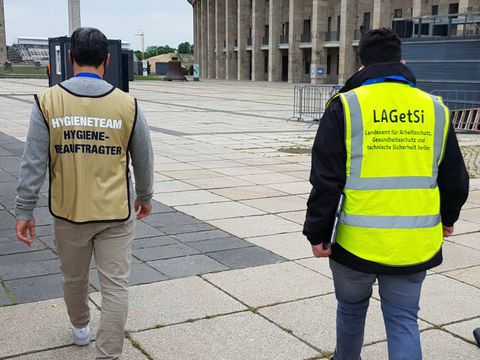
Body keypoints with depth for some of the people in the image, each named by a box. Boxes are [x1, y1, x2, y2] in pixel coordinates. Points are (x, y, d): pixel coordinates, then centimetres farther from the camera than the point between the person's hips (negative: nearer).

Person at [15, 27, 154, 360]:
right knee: (116, 286, 6)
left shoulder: (48, 102, -8)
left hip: (69, 211, 2)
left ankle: (81, 328, 46)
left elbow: (34, 164, -7)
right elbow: (143, 161, 4)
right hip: (116, 213, -1)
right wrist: (145, 197, 20)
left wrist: (25, 211, 1)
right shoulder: (127, 104, -7)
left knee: (74, 278, 23)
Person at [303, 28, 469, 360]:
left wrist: (318, 234, -1)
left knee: (351, 308, 21)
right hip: (415, 245, 2)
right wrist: (447, 218, 30)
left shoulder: (346, 106, -7)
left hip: (358, 242, -2)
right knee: (404, 320, 13)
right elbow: (455, 179, 13)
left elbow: (326, 180, -10)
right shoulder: (435, 109, 4)